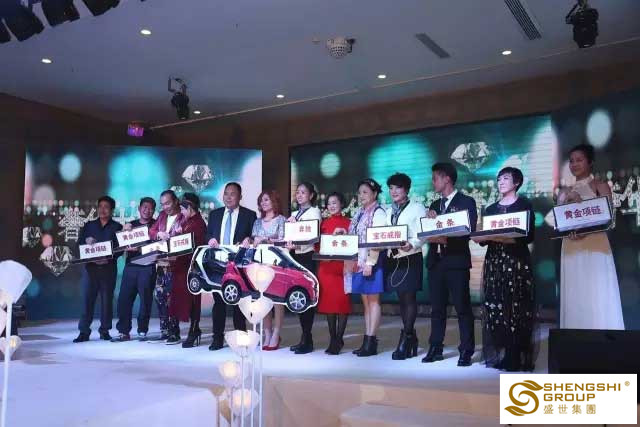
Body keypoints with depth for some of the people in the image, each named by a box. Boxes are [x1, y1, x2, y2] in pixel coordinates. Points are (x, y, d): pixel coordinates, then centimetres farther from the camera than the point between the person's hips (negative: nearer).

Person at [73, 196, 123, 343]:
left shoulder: (117, 227, 8)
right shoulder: (88, 226, 16)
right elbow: (79, 244, 10)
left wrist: (109, 258, -18)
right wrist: (86, 242, -13)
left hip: (108, 267, -1)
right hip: (90, 267, 2)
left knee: (107, 299, 1)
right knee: (87, 299, -3)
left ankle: (105, 330, 9)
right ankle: (84, 331, 1)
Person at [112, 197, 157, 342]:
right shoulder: (130, 225, 18)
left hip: (147, 266, -3)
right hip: (130, 266, 3)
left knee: (145, 299, -3)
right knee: (124, 298, -1)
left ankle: (142, 330, 7)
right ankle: (124, 331, 6)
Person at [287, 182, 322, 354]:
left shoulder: (314, 212, 0)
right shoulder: (294, 214, 20)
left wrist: (298, 245, -25)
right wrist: (289, 245, -2)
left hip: (308, 256, -7)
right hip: (295, 256, 7)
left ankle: (307, 339, -3)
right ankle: (305, 337, 13)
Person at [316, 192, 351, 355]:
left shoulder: (347, 223, 1)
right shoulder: (324, 222, 13)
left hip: (342, 266, -4)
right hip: (325, 265, 4)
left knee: (342, 301, -3)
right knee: (327, 300, 6)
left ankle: (339, 339, 5)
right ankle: (332, 338, 15)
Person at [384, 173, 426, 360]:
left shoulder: (417, 208, -2)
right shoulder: (389, 212, 18)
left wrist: (411, 245, -28)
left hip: (411, 258, -6)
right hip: (394, 259, 7)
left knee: (409, 297, -6)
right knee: (401, 298, 9)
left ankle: (406, 340, -3)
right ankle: (411, 339, 18)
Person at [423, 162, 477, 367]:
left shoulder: (466, 202, 1)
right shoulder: (434, 205, 19)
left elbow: (469, 232, -10)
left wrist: (446, 240, -20)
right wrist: (430, 221, -6)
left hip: (457, 261, -5)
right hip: (435, 261, 6)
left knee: (462, 307, -2)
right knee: (437, 308, 9)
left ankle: (466, 351, 4)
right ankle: (435, 348, 15)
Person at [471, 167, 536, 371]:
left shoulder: (524, 205, 4)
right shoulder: (490, 209, 18)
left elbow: (529, 236, -8)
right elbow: (485, 236, 13)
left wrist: (505, 238, -20)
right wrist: (480, 238, -8)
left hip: (517, 262, -4)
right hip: (493, 262, 5)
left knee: (516, 309, -6)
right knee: (494, 308, 1)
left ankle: (518, 358, -2)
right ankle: (497, 355, 8)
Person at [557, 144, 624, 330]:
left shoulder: (599, 186, 4)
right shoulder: (564, 193, 16)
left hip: (595, 245, -4)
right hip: (571, 248, 4)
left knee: (597, 297, -6)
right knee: (574, 299, 2)